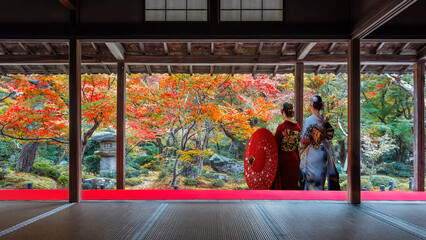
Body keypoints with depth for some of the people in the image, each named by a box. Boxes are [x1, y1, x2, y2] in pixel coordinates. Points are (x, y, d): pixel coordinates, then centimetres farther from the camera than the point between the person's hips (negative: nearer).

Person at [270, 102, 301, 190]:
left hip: (282, 158, -5)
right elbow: (299, 143, 7)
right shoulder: (297, 126, -1)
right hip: (294, 158, 5)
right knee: (292, 184, 15)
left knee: (281, 184, 7)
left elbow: (276, 144, -14)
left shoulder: (281, 127, -16)